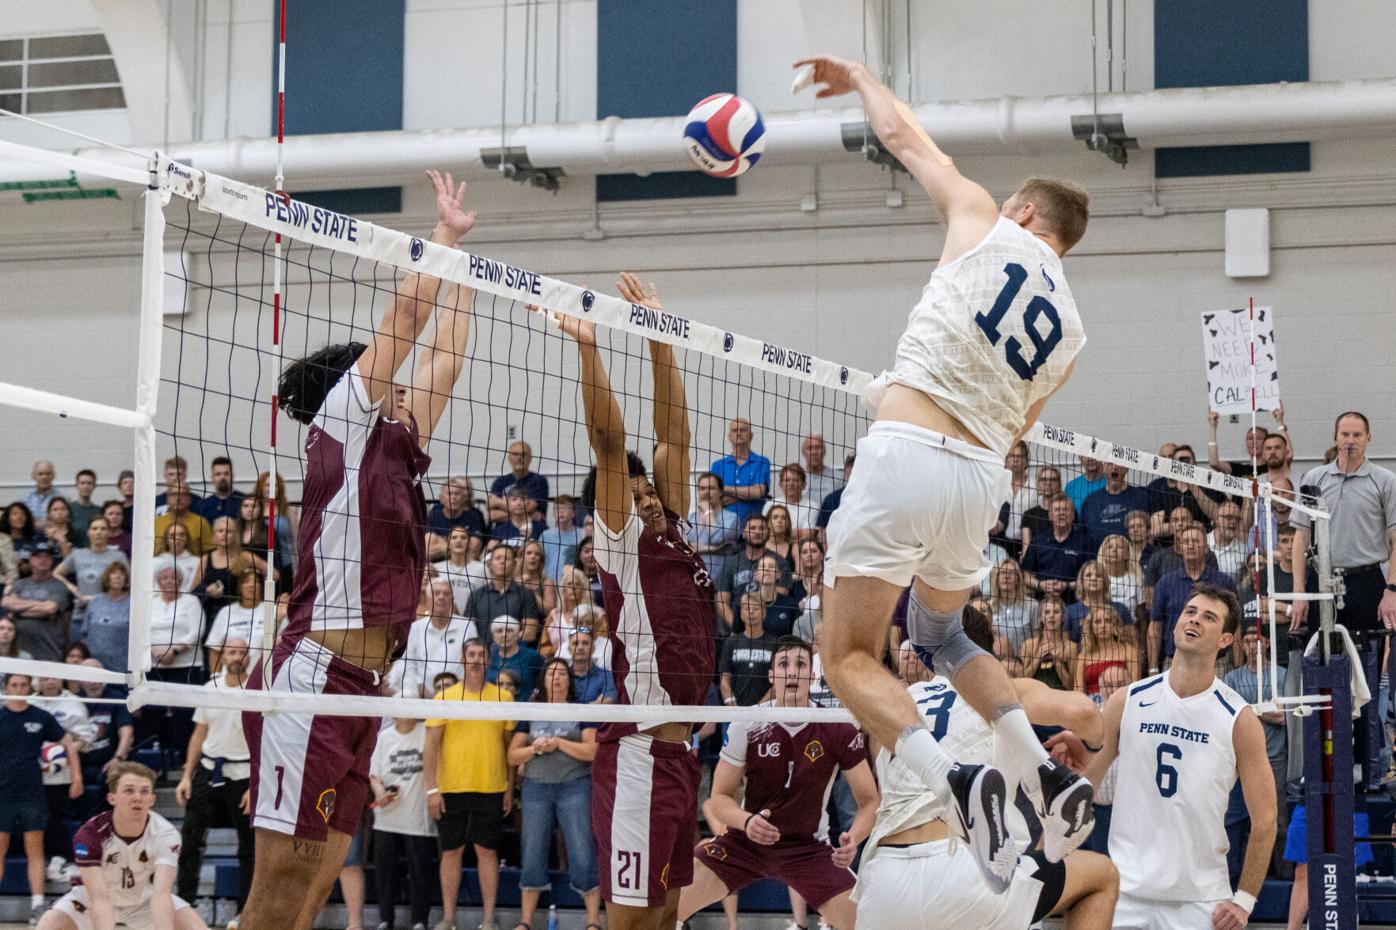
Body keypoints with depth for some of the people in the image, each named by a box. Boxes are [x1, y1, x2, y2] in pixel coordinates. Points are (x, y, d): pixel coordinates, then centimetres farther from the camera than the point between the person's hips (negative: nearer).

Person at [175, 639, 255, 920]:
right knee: (190, 838, -2)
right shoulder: (210, 688, 7)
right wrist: (186, 776, 8)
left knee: (248, 846, 2)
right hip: (208, 770, 4)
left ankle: (244, 912, 10)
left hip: (242, 774, -4)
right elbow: (199, 735, 14)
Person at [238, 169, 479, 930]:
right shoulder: (342, 425, 1)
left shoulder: (395, 451, 20)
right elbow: (407, 310, 2)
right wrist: (447, 231, 14)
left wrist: (462, 253, 33)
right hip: (314, 680, -9)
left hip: (357, 688, 9)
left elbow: (444, 353, 29)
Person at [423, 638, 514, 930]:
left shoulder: (503, 698, 6)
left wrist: (510, 788, 6)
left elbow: (509, 744, 10)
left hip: (491, 789, 0)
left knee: (487, 851, 2)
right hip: (451, 788, 0)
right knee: (451, 851, 5)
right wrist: (431, 788, -6)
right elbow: (431, 745, 1)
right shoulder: (444, 697, 3)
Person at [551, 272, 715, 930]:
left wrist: (659, 338, 11)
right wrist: (588, 347, -18)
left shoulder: (673, 540, 16)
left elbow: (673, 437, 14)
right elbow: (608, 444, -11)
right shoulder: (621, 545, -2)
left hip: (679, 750, 8)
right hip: (639, 754, -8)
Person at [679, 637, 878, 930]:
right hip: (745, 840, 0)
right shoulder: (746, 726, -13)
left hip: (810, 848, 0)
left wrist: (854, 838, -29)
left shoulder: (840, 730, -14)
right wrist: (746, 821, -28)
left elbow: (869, 801, -8)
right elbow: (719, 798, -6)